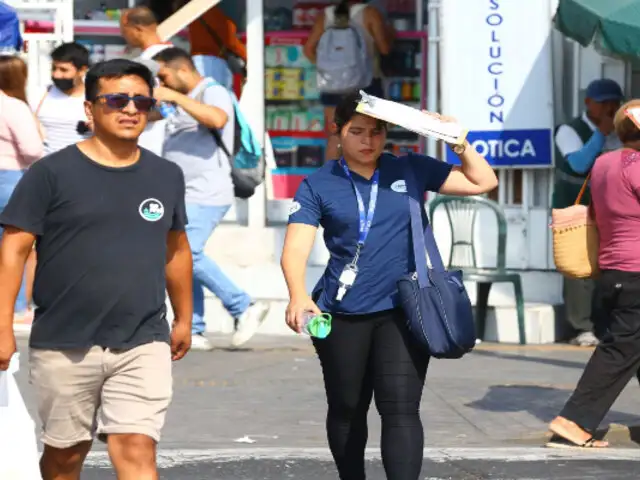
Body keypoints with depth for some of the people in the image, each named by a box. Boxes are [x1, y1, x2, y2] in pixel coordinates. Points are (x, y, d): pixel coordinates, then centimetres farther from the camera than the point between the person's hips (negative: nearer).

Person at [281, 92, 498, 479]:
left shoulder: (411, 170, 5)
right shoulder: (318, 185, 0)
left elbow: (483, 182, 11)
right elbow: (296, 247, -10)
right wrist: (298, 295, -28)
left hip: (401, 311, -1)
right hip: (342, 315, 1)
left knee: (400, 409, -13)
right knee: (346, 411, 14)